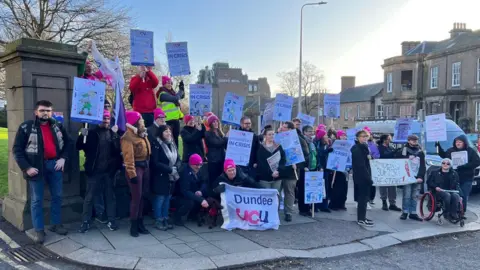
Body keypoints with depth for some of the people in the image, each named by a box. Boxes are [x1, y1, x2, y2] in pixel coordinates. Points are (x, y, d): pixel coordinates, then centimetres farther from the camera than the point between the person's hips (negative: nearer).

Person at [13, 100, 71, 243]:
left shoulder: (58, 126, 5)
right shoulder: (26, 127, -7)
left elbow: (68, 142, 14)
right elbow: (17, 150, -6)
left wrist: (63, 158, -1)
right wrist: (26, 167, -13)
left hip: (55, 164, 4)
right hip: (37, 167, -4)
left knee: (57, 196, 12)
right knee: (36, 200, 5)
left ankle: (56, 224, 27)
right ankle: (39, 230, 14)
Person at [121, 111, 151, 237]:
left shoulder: (141, 133, 12)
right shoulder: (128, 136, -16)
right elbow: (128, 157, -20)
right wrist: (132, 173, -23)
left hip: (145, 166, 9)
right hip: (136, 167, -9)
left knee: (142, 196, 13)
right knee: (136, 197, -3)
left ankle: (140, 222, 24)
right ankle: (133, 225, 9)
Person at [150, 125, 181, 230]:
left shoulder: (172, 144, 10)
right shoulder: (156, 144, -11)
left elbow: (178, 159, 11)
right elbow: (155, 163, -17)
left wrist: (176, 168, -10)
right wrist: (170, 169, -18)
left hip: (172, 177, 6)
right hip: (160, 177, -6)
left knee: (167, 198, 11)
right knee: (160, 198, -1)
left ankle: (165, 219, 21)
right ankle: (158, 221, 10)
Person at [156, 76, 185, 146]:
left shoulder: (171, 92, 13)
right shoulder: (162, 94, -13)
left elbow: (181, 96, 19)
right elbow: (175, 98, -25)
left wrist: (182, 87, 3)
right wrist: (181, 90, -11)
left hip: (176, 118, 8)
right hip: (169, 119, -8)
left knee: (176, 137, 14)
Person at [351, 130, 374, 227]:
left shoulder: (364, 147, 16)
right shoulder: (356, 149, -14)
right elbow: (360, 165, -21)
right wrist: (368, 177, -22)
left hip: (364, 176, 9)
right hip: (361, 177, -9)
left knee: (363, 198, 14)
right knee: (363, 198, -5)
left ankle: (362, 217, 22)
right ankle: (361, 219, 0)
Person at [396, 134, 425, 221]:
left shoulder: (420, 152, 11)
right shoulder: (404, 150, 1)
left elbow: (422, 166, 7)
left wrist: (420, 177, -4)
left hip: (417, 177, 3)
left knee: (415, 196, 6)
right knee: (407, 195, -5)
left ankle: (413, 213, 13)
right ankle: (405, 212, 6)